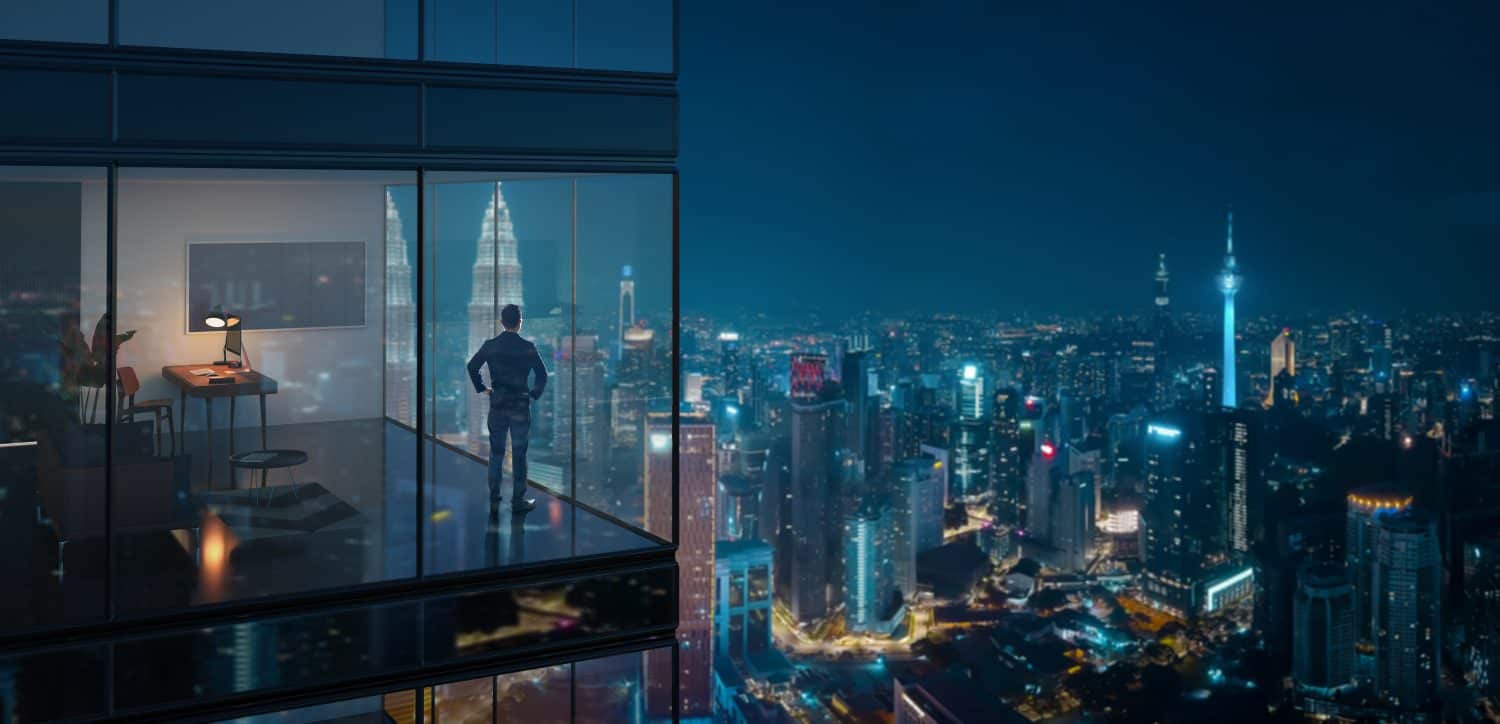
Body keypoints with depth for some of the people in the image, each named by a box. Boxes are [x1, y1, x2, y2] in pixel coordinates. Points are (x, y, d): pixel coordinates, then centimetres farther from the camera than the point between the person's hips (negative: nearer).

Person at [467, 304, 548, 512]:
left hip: (497, 405, 3)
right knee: (519, 455, 3)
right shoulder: (528, 347, -10)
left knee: (496, 452, 13)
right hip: (520, 405, -2)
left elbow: (472, 366, 0)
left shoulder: (490, 345, -3)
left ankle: (494, 497, 18)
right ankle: (518, 500, 6)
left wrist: (482, 388, 11)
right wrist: (535, 393, 5)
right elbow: (542, 374, -10)